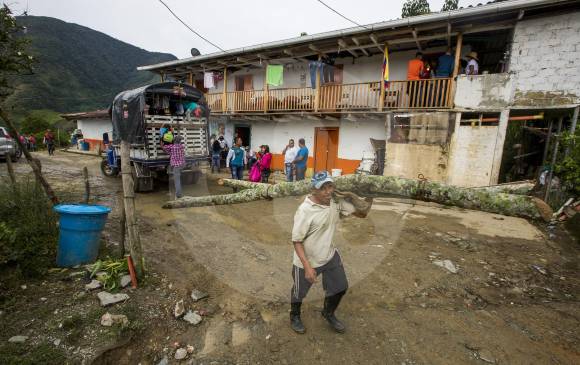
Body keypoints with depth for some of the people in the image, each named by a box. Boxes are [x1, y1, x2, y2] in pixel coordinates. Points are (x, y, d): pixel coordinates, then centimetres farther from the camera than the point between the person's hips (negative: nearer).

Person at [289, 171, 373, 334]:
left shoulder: (337, 201, -11)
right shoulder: (305, 210, -29)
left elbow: (360, 213, -2)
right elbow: (297, 241, -23)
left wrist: (365, 205, -24)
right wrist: (307, 266, -28)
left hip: (330, 256, 6)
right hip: (306, 260, -5)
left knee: (340, 287, 20)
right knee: (299, 292, 18)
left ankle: (328, 314, 51)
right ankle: (294, 317, 52)